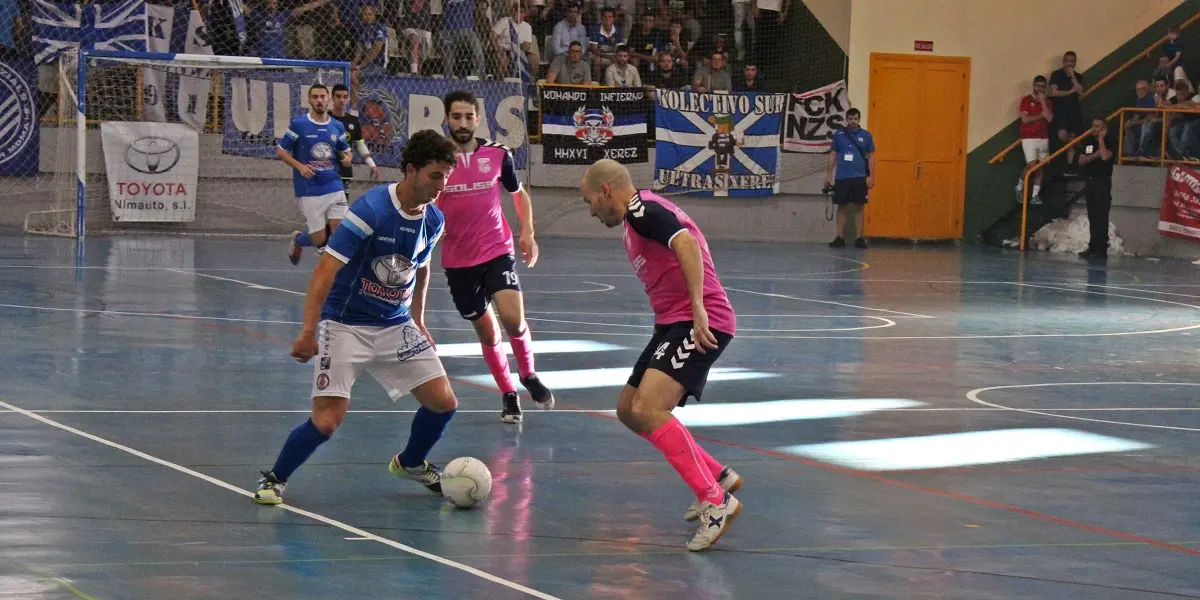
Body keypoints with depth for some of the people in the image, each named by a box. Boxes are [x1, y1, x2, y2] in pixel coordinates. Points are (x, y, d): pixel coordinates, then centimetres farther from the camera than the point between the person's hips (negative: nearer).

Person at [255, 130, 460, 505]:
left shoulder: (433, 220, 0)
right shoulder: (371, 209, -22)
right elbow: (326, 268, -25)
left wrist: (418, 321, 23)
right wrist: (309, 331, -32)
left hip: (396, 326, 6)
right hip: (345, 325, -6)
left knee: (443, 403, -1)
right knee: (328, 420, -17)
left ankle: (411, 463, 29)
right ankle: (274, 479, 8)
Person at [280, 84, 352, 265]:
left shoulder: (337, 127, 7)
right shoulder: (298, 124, -5)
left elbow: (345, 151, 20)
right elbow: (280, 151, 1)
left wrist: (347, 158, -5)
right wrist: (300, 166, -14)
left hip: (334, 187, 3)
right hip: (309, 191, -3)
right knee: (319, 240, -1)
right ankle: (297, 239, 34)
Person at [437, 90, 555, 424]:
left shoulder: (497, 154, -3)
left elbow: (519, 194, 14)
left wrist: (527, 232, 6)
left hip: (497, 251, -1)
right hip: (458, 260, 1)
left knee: (513, 319, -19)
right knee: (487, 332, 7)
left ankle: (529, 376, 7)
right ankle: (508, 395, 25)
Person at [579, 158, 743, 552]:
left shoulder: (642, 209, -10)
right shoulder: (637, 218, 23)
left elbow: (687, 243, -27)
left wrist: (698, 307, -34)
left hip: (700, 324, -11)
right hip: (673, 325, 11)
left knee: (647, 409, -25)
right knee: (629, 411, 16)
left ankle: (717, 501, -23)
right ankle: (719, 476, 22)